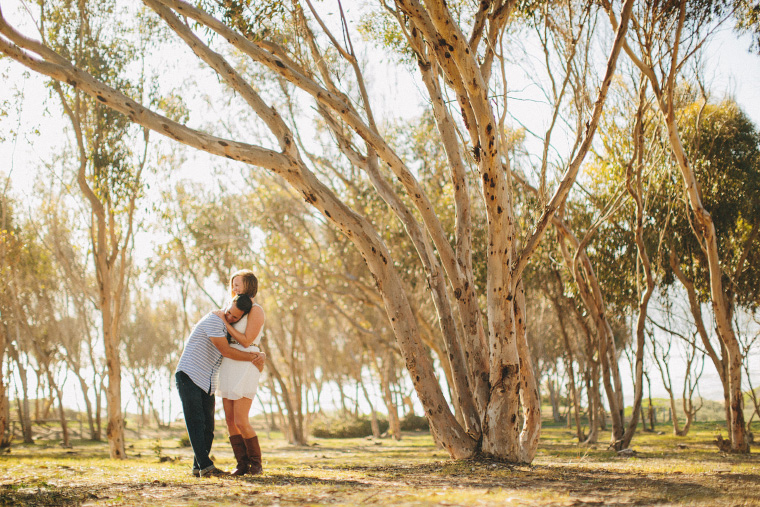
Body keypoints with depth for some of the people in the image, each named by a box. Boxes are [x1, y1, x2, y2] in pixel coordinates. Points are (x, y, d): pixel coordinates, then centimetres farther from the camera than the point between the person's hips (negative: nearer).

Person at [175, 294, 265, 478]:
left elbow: (250, 346, 15)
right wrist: (252, 358, -11)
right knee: (196, 423, -14)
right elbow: (226, 351, -19)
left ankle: (198, 467, 9)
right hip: (188, 377, -8)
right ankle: (206, 466, -20)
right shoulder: (214, 320, -14)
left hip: (207, 384, 8)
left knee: (208, 426, 4)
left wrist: (260, 356, -9)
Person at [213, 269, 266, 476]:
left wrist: (225, 322, -12)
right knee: (230, 420, 2)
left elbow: (246, 341, -15)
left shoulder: (256, 310, -8)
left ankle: (256, 463, 6)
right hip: (229, 367, 9)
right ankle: (243, 465, 8)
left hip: (245, 367, -9)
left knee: (241, 422, -11)